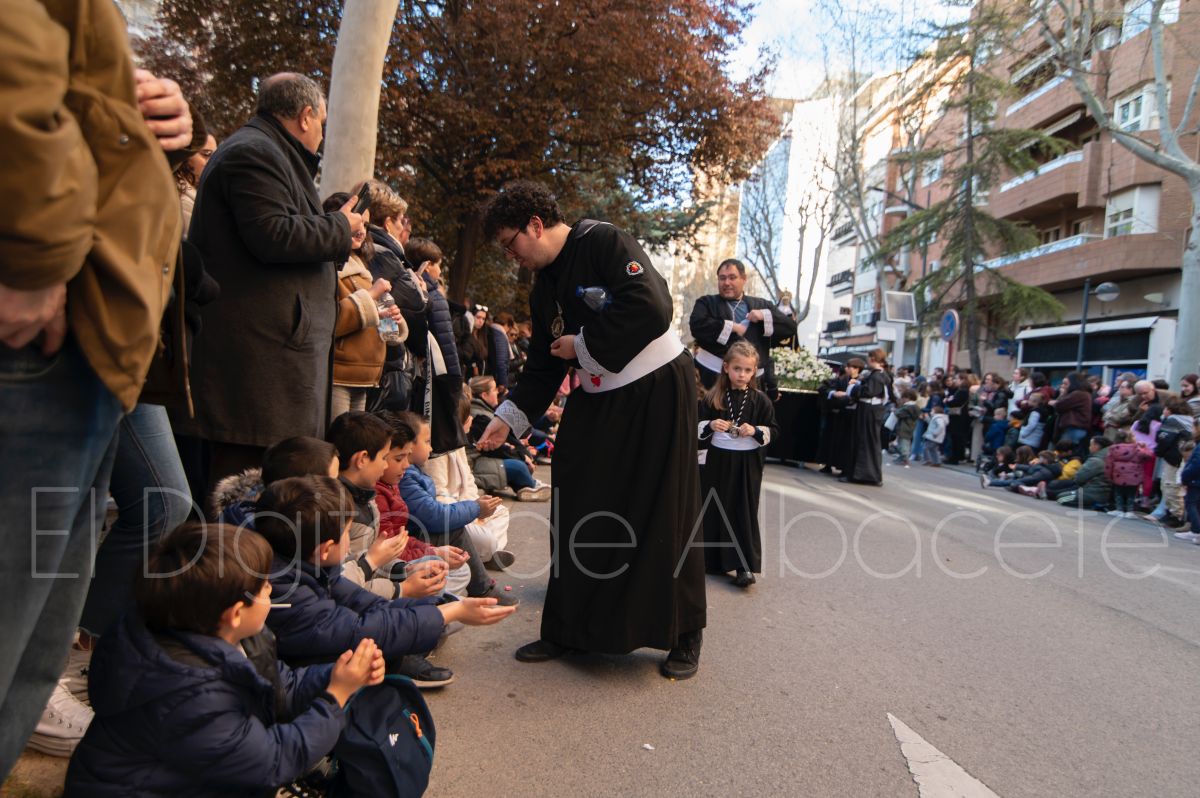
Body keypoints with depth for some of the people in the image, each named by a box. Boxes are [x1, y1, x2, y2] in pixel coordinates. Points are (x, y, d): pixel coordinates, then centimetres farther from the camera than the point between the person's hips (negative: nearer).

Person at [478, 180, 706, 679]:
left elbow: (651, 306, -25)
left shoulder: (603, 242, -12)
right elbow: (543, 366, 15)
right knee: (578, 514, 6)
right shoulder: (545, 287, 12)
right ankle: (568, 629, 21)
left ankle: (684, 637, 17)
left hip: (657, 389, -7)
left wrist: (583, 343, -16)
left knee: (664, 515, 0)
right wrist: (509, 417, 5)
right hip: (598, 400, 8)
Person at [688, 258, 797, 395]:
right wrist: (731, 327, -12)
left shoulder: (762, 305, 14)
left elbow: (790, 326, 8)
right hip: (713, 376, -2)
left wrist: (764, 316, -7)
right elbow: (696, 326, -11)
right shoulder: (707, 303, 8)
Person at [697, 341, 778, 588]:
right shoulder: (713, 397, 0)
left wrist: (755, 431, -17)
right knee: (713, 510, 9)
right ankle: (712, 559, 23)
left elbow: (773, 430, 1)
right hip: (717, 461, 1)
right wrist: (711, 426, -16)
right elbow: (699, 427, 4)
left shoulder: (759, 399, -2)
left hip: (746, 463, -1)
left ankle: (745, 565, 5)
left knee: (744, 513, 1)